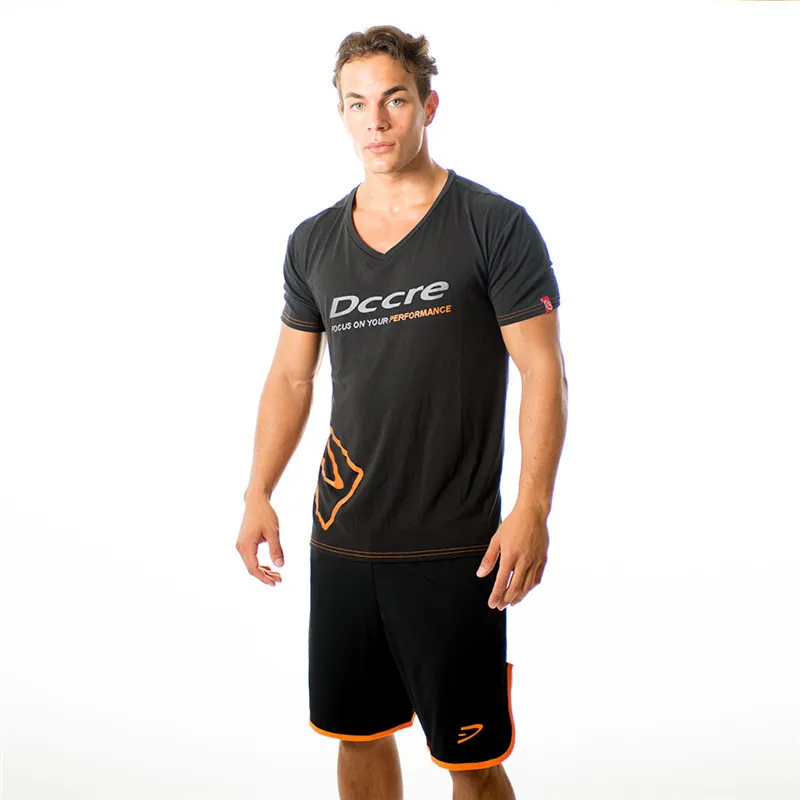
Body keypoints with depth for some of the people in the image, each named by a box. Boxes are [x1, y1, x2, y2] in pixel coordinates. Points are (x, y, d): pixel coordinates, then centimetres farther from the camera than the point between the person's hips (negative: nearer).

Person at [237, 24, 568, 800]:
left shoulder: (495, 226, -6)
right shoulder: (313, 243, 8)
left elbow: (543, 373, -9)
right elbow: (290, 376, 14)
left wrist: (533, 510, -18)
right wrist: (258, 493, 3)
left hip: (453, 550, -4)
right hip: (342, 540, 5)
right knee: (359, 733, 15)